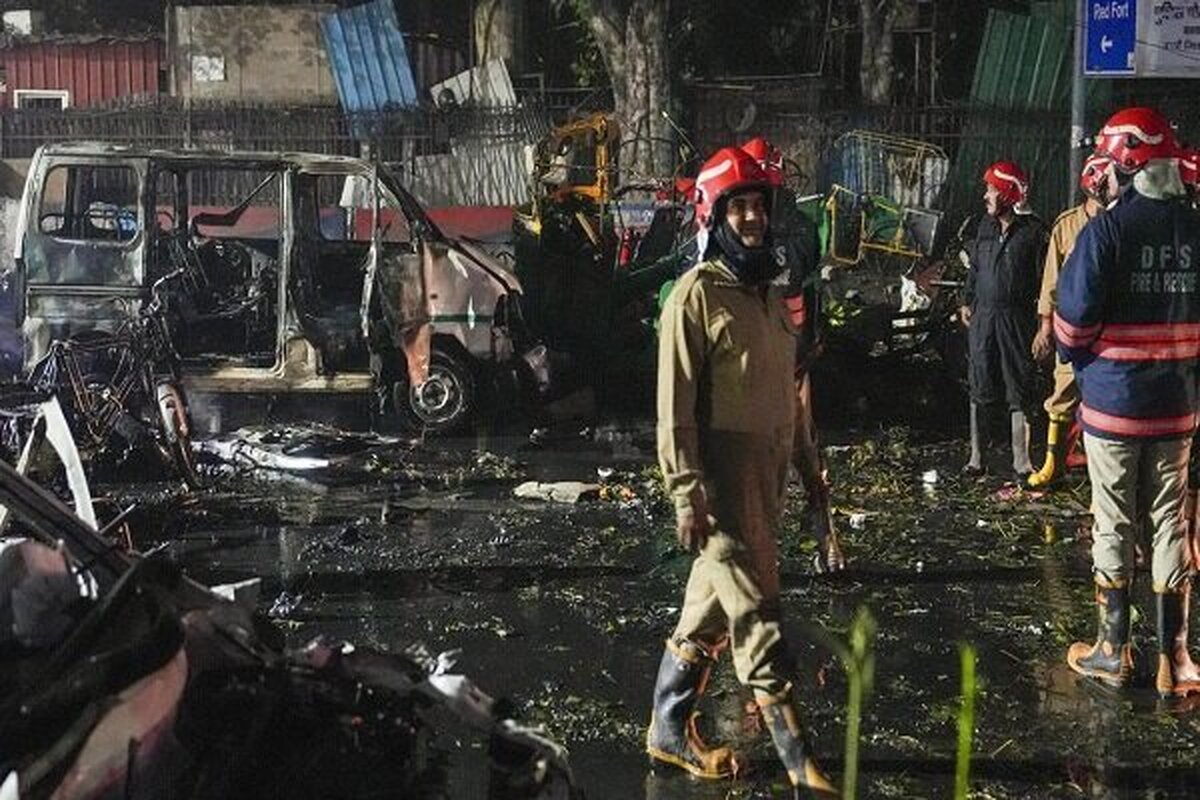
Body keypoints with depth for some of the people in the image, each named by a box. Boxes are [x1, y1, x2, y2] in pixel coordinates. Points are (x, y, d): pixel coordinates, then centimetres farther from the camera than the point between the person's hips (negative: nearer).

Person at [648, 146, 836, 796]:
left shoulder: (769, 292, 14)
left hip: (767, 473, 8)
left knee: (712, 606, 15)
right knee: (756, 617, -7)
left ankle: (670, 730, 27)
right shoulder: (696, 293, -10)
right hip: (720, 476, -8)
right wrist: (687, 496, -18)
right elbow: (675, 404, -14)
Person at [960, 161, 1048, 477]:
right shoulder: (986, 226, 10)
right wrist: (968, 302, 17)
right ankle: (976, 456, 13)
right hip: (983, 315, 4)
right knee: (979, 390, 6)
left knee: (1019, 391, 1)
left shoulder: (1033, 231, -6)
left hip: (1017, 318, -4)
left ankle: (1021, 459, 8)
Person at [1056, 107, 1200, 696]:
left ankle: (1112, 651, 16)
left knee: (1113, 525, 7)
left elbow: (1073, 321, -13)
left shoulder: (1106, 231, -15)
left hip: (1112, 400, -4)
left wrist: (1081, 362, 6)